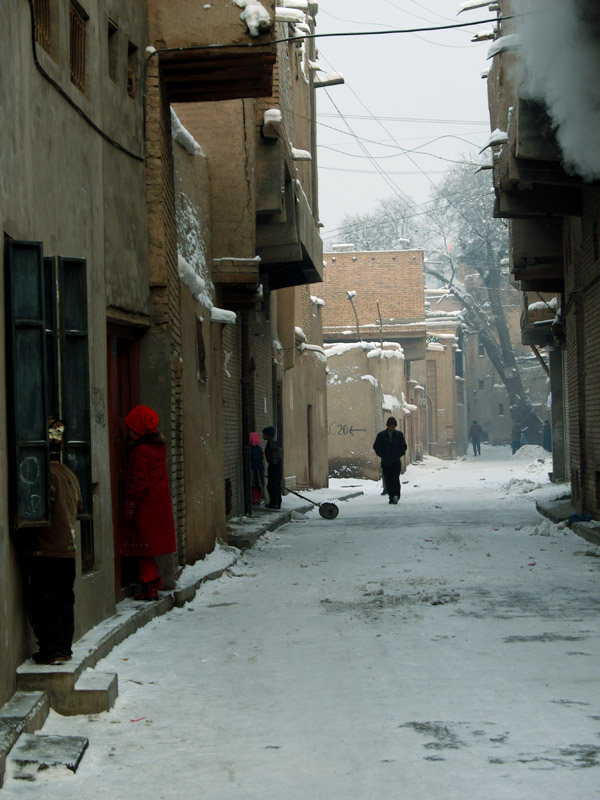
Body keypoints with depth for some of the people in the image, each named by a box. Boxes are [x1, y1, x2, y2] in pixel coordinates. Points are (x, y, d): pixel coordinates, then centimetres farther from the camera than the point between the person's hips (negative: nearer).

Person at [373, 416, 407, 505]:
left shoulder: (399, 434, 5)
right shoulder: (381, 435, 3)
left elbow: (404, 446, 13)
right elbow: (376, 446, 8)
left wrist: (399, 454, 0)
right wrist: (382, 455, -1)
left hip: (396, 461, -1)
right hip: (385, 462, 1)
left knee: (395, 478, -15)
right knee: (388, 481, 1)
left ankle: (396, 495, -19)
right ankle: (391, 497, 7)